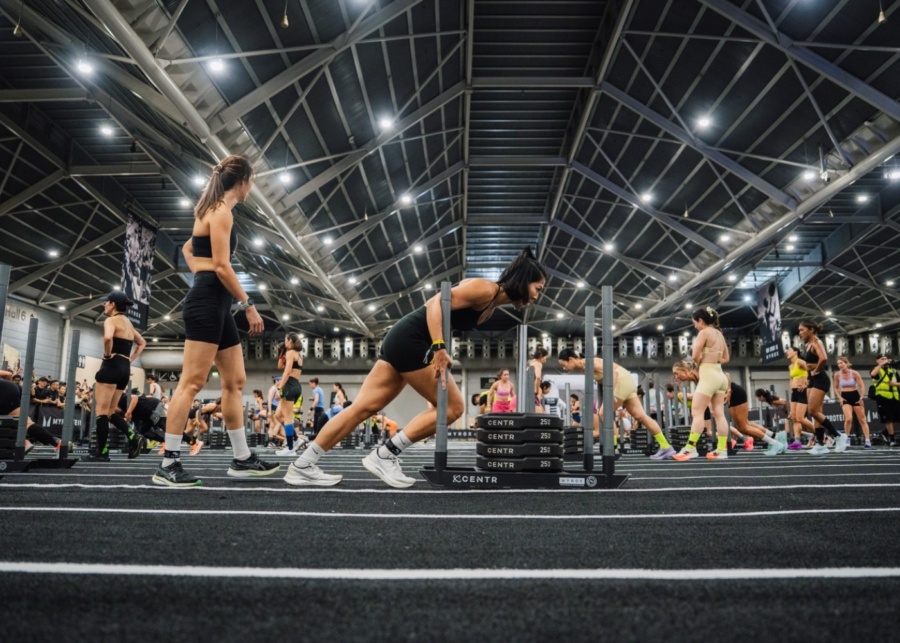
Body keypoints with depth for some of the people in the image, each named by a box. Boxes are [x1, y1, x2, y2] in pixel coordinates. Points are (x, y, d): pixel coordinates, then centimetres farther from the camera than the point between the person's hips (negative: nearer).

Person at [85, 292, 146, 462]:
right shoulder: (128, 323, 19)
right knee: (110, 411, 12)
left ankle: (102, 452, -4)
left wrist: (107, 355, -13)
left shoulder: (111, 320, -6)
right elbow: (142, 343, 30)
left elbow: (108, 337, -28)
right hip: (125, 369, 8)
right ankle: (133, 437, -5)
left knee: (102, 411, -4)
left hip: (112, 366, -8)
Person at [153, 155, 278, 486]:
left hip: (215, 304, 10)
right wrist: (249, 305, -14)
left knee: (235, 382, 9)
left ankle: (242, 459, 13)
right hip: (208, 302, -10)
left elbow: (188, 249, 33)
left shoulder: (213, 211, 21)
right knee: (192, 382, -11)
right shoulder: (222, 211, -9)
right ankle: (168, 464, -7)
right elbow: (222, 266, -17)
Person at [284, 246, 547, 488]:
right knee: (452, 407, -4)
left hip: (404, 339, 9)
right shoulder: (485, 290, -11)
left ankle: (302, 466, 10)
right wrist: (439, 348, -28)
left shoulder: (491, 305, 18)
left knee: (363, 407, 7)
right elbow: (437, 303, -21)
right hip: (411, 340, -9)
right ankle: (384, 455, -1)